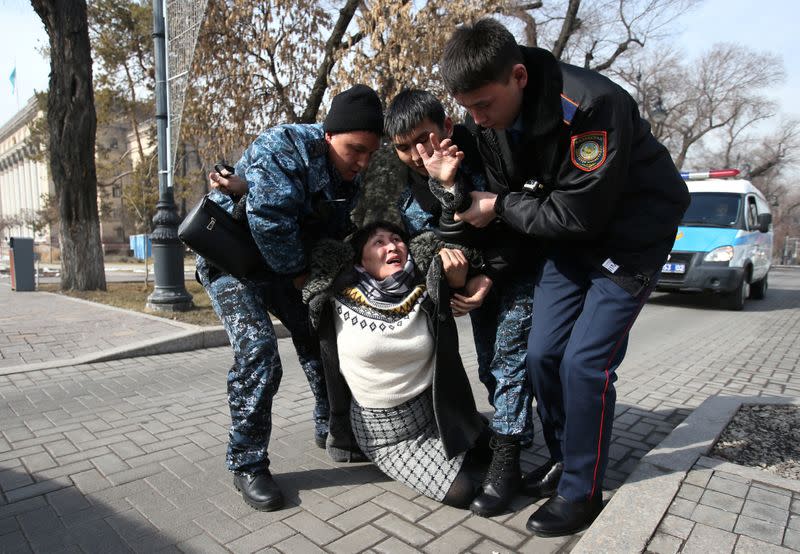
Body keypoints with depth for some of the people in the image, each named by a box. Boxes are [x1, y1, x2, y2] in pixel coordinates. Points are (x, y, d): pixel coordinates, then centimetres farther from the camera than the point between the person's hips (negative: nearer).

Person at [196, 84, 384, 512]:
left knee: (322, 341, 6)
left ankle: (331, 429, 26)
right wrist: (299, 273, -22)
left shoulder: (348, 178, -2)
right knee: (257, 351, -22)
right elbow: (270, 220, -34)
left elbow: (333, 232, -5)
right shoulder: (284, 148, -26)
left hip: (284, 264, 7)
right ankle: (247, 464, -5)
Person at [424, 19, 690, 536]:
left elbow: (581, 213, -28)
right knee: (543, 353, 2)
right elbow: (510, 199, -1)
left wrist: (498, 207, -19)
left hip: (632, 234, -6)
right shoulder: (492, 121, -8)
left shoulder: (591, 105, -30)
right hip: (570, 238, 7)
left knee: (585, 362, -12)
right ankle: (564, 459, 25)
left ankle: (581, 492, 9)